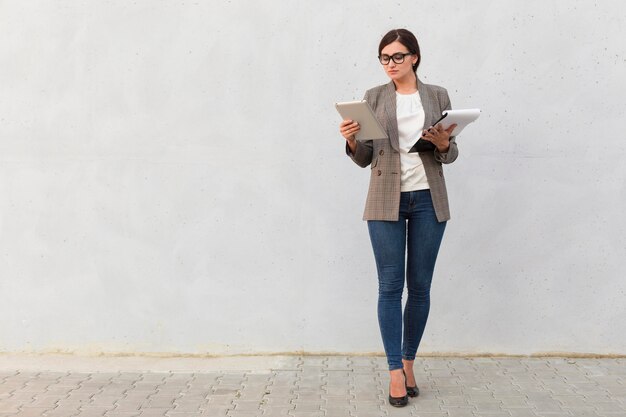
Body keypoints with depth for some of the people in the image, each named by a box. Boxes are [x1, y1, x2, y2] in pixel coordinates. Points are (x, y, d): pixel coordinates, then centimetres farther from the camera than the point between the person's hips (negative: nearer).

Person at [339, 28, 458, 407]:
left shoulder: (438, 96, 8)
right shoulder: (374, 97, 7)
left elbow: (450, 155, 10)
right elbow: (364, 158, 5)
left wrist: (443, 143, -12)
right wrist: (351, 139, -15)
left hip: (428, 200, 1)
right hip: (386, 200, -1)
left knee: (420, 286, 5)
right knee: (390, 286, -2)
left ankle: (409, 362, 22)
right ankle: (395, 371, 7)